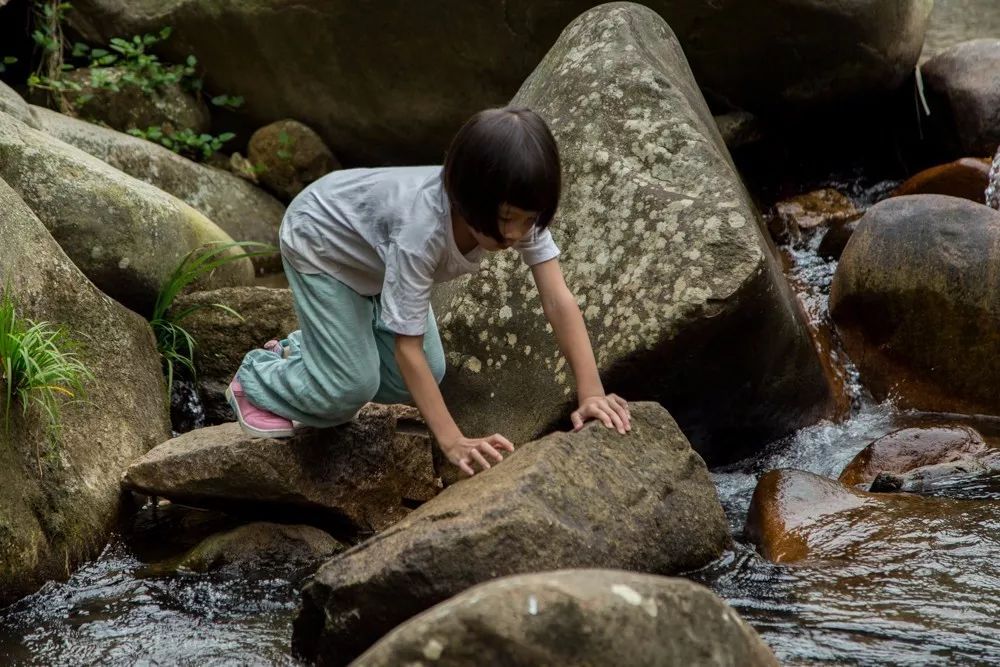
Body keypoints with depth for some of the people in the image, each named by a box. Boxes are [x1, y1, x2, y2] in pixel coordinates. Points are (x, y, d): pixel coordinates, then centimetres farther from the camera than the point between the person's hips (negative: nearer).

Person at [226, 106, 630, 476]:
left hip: (376, 256, 7)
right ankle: (258, 380, 17)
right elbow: (408, 346, -41)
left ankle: (304, 352, 26)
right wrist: (453, 442, -45)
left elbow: (559, 301, -30)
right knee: (351, 387, -13)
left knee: (424, 377, 4)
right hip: (320, 245, -7)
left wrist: (591, 393, -40)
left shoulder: (518, 213, -30)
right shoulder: (422, 226, -46)